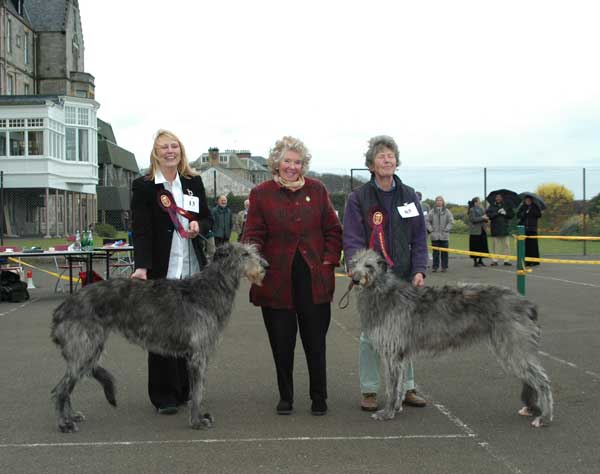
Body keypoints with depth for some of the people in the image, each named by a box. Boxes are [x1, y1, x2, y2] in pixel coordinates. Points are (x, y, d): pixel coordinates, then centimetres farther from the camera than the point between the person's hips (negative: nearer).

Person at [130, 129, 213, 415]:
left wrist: (198, 225, -6)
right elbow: (141, 230, -11)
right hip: (161, 272, -4)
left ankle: (183, 391, 21)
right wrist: (141, 267, -23)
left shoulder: (194, 182, 11)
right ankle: (164, 397, 10)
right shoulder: (143, 186, -3)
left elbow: (208, 219, 18)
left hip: (192, 271, 4)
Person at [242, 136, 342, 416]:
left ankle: (319, 397, 20)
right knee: (281, 343, 7)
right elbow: (253, 234, -2)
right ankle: (285, 397, 23)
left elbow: (333, 230, 10)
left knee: (316, 341, 7)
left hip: (314, 279, 1)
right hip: (277, 279, -1)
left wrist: (330, 260, -1)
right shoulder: (261, 193, 2)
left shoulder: (316, 190, 7)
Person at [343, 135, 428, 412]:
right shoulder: (358, 198, -2)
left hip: (404, 277, 3)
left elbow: (419, 238, 7)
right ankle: (369, 392, 11)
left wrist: (419, 270, -4)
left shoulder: (409, 196, 8)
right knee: (371, 334, 1)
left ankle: (407, 388, 20)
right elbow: (352, 240, -8)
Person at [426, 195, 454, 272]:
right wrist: (430, 229, -2)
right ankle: (435, 266, 9)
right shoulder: (432, 212, 4)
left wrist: (446, 229, -5)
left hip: (444, 235, 0)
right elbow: (427, 221, 8)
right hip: (434, 236, 0)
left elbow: (451, 221, 2)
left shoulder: (447, 211, 2)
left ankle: (444, 267, 9)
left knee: (444, 252, 1)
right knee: (435, 252, 3)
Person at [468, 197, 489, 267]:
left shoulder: (481, 209, 15)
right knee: (475, 247, -4)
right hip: (475, 232, -7)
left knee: (483, 246, 8)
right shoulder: (472, 210, -8)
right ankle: (475, 262, 3)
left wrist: (486, 219, -4)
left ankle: (480, 261, 18)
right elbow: (473, 219, -19)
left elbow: (484, 218, 19)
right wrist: (482, 218, -19)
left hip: (482, 231, 7)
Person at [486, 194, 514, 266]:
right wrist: (497, 213, -15)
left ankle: (506, 260, 3)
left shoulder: (507, 206, 11)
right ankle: (494, 260, 5)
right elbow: (488, 215, -6)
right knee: (495, 245, 0)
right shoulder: (492, 206, 7)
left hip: (505, 228, 1)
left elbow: (512, 215, 7)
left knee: (506, 245, -1)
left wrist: (505, 213, -10)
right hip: (495, 229, -1)